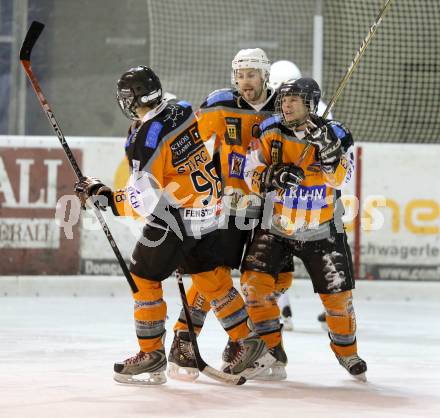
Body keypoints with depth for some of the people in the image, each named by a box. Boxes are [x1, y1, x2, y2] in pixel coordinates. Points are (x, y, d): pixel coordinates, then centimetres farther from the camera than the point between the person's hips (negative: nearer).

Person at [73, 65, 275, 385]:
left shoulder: (145, 138, -21)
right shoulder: (181, 110, 2)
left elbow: (144, 200, -20)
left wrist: (103, 195, -10)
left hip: (176, 216, -8)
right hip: (210, 209, 8)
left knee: (144, 278, 4)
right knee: (211, 277, 17)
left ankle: (152, 356, 8)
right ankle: (251, 343, 18)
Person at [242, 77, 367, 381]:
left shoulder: (335, 134, -8)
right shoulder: (271, 134, -5)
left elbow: (341, 179, -19)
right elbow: (253, 177, -7)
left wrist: (327, 151, -35)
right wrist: (272, 177, -27)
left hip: (322, 232, -1)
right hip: (277, 227, 1)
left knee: (337, 294, 3)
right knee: (255, 278, -15)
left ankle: (347, 351, 29)